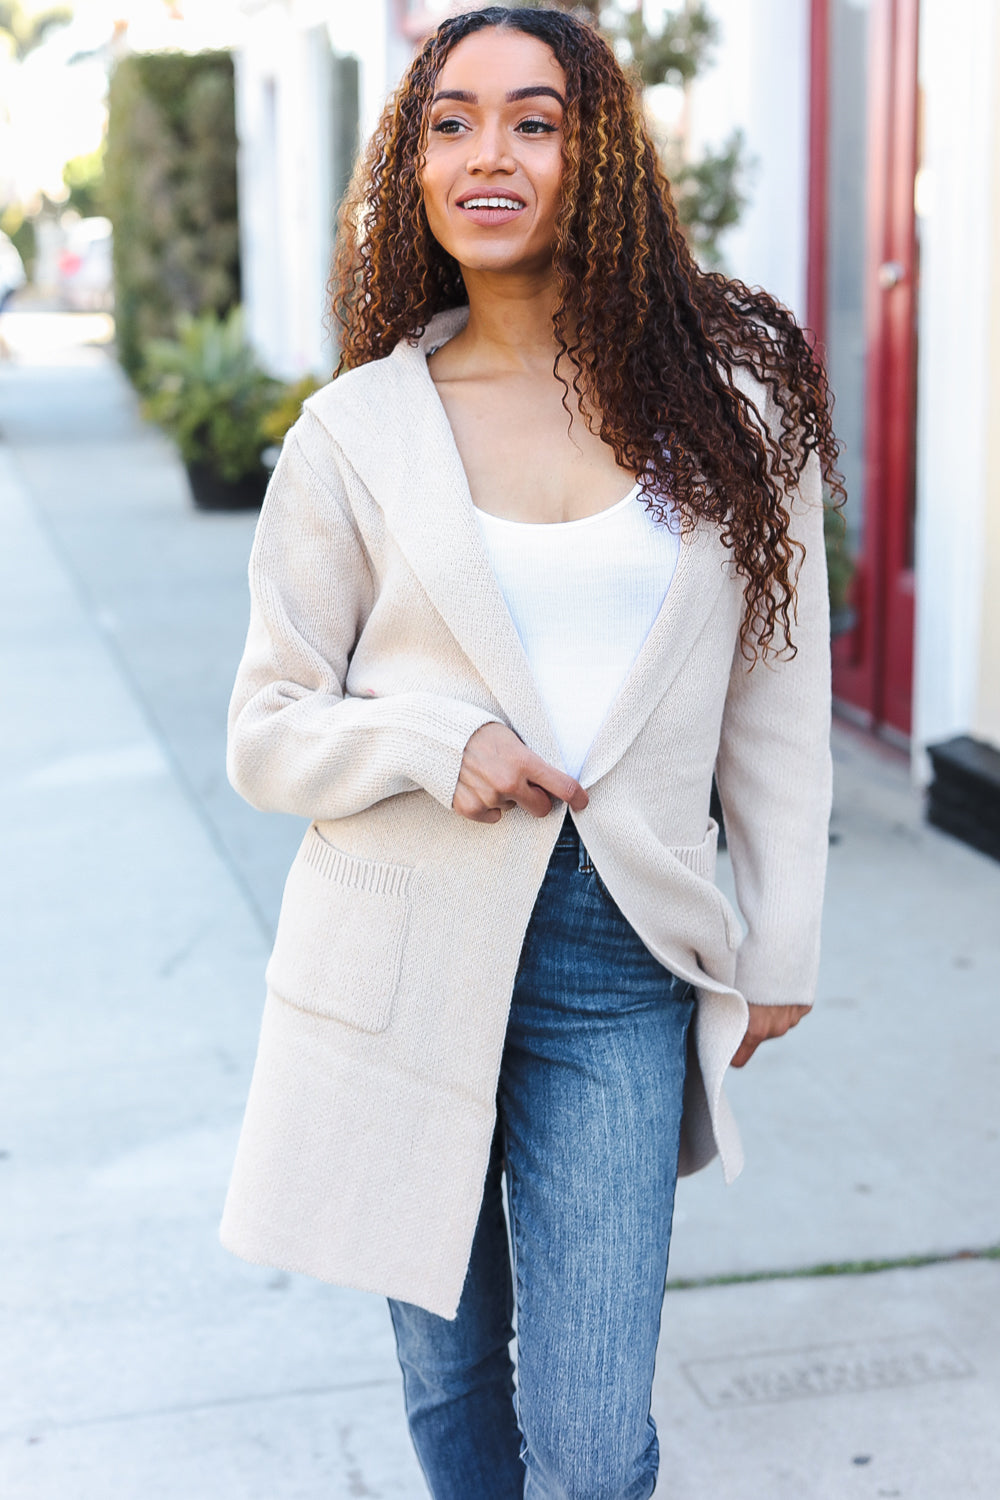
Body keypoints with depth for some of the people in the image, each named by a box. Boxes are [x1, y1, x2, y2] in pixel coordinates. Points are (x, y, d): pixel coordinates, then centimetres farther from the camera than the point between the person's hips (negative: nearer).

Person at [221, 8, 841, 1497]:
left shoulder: (731, 398, 1)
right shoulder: (357, 433, -1)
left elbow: (776, 692, 7)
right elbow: (268, 731, 4)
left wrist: (784, 943, 7)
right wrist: (434, 742, -15)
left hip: (619, 962, 0)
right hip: (409, 953, 1)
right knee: (450, 1372, 17)